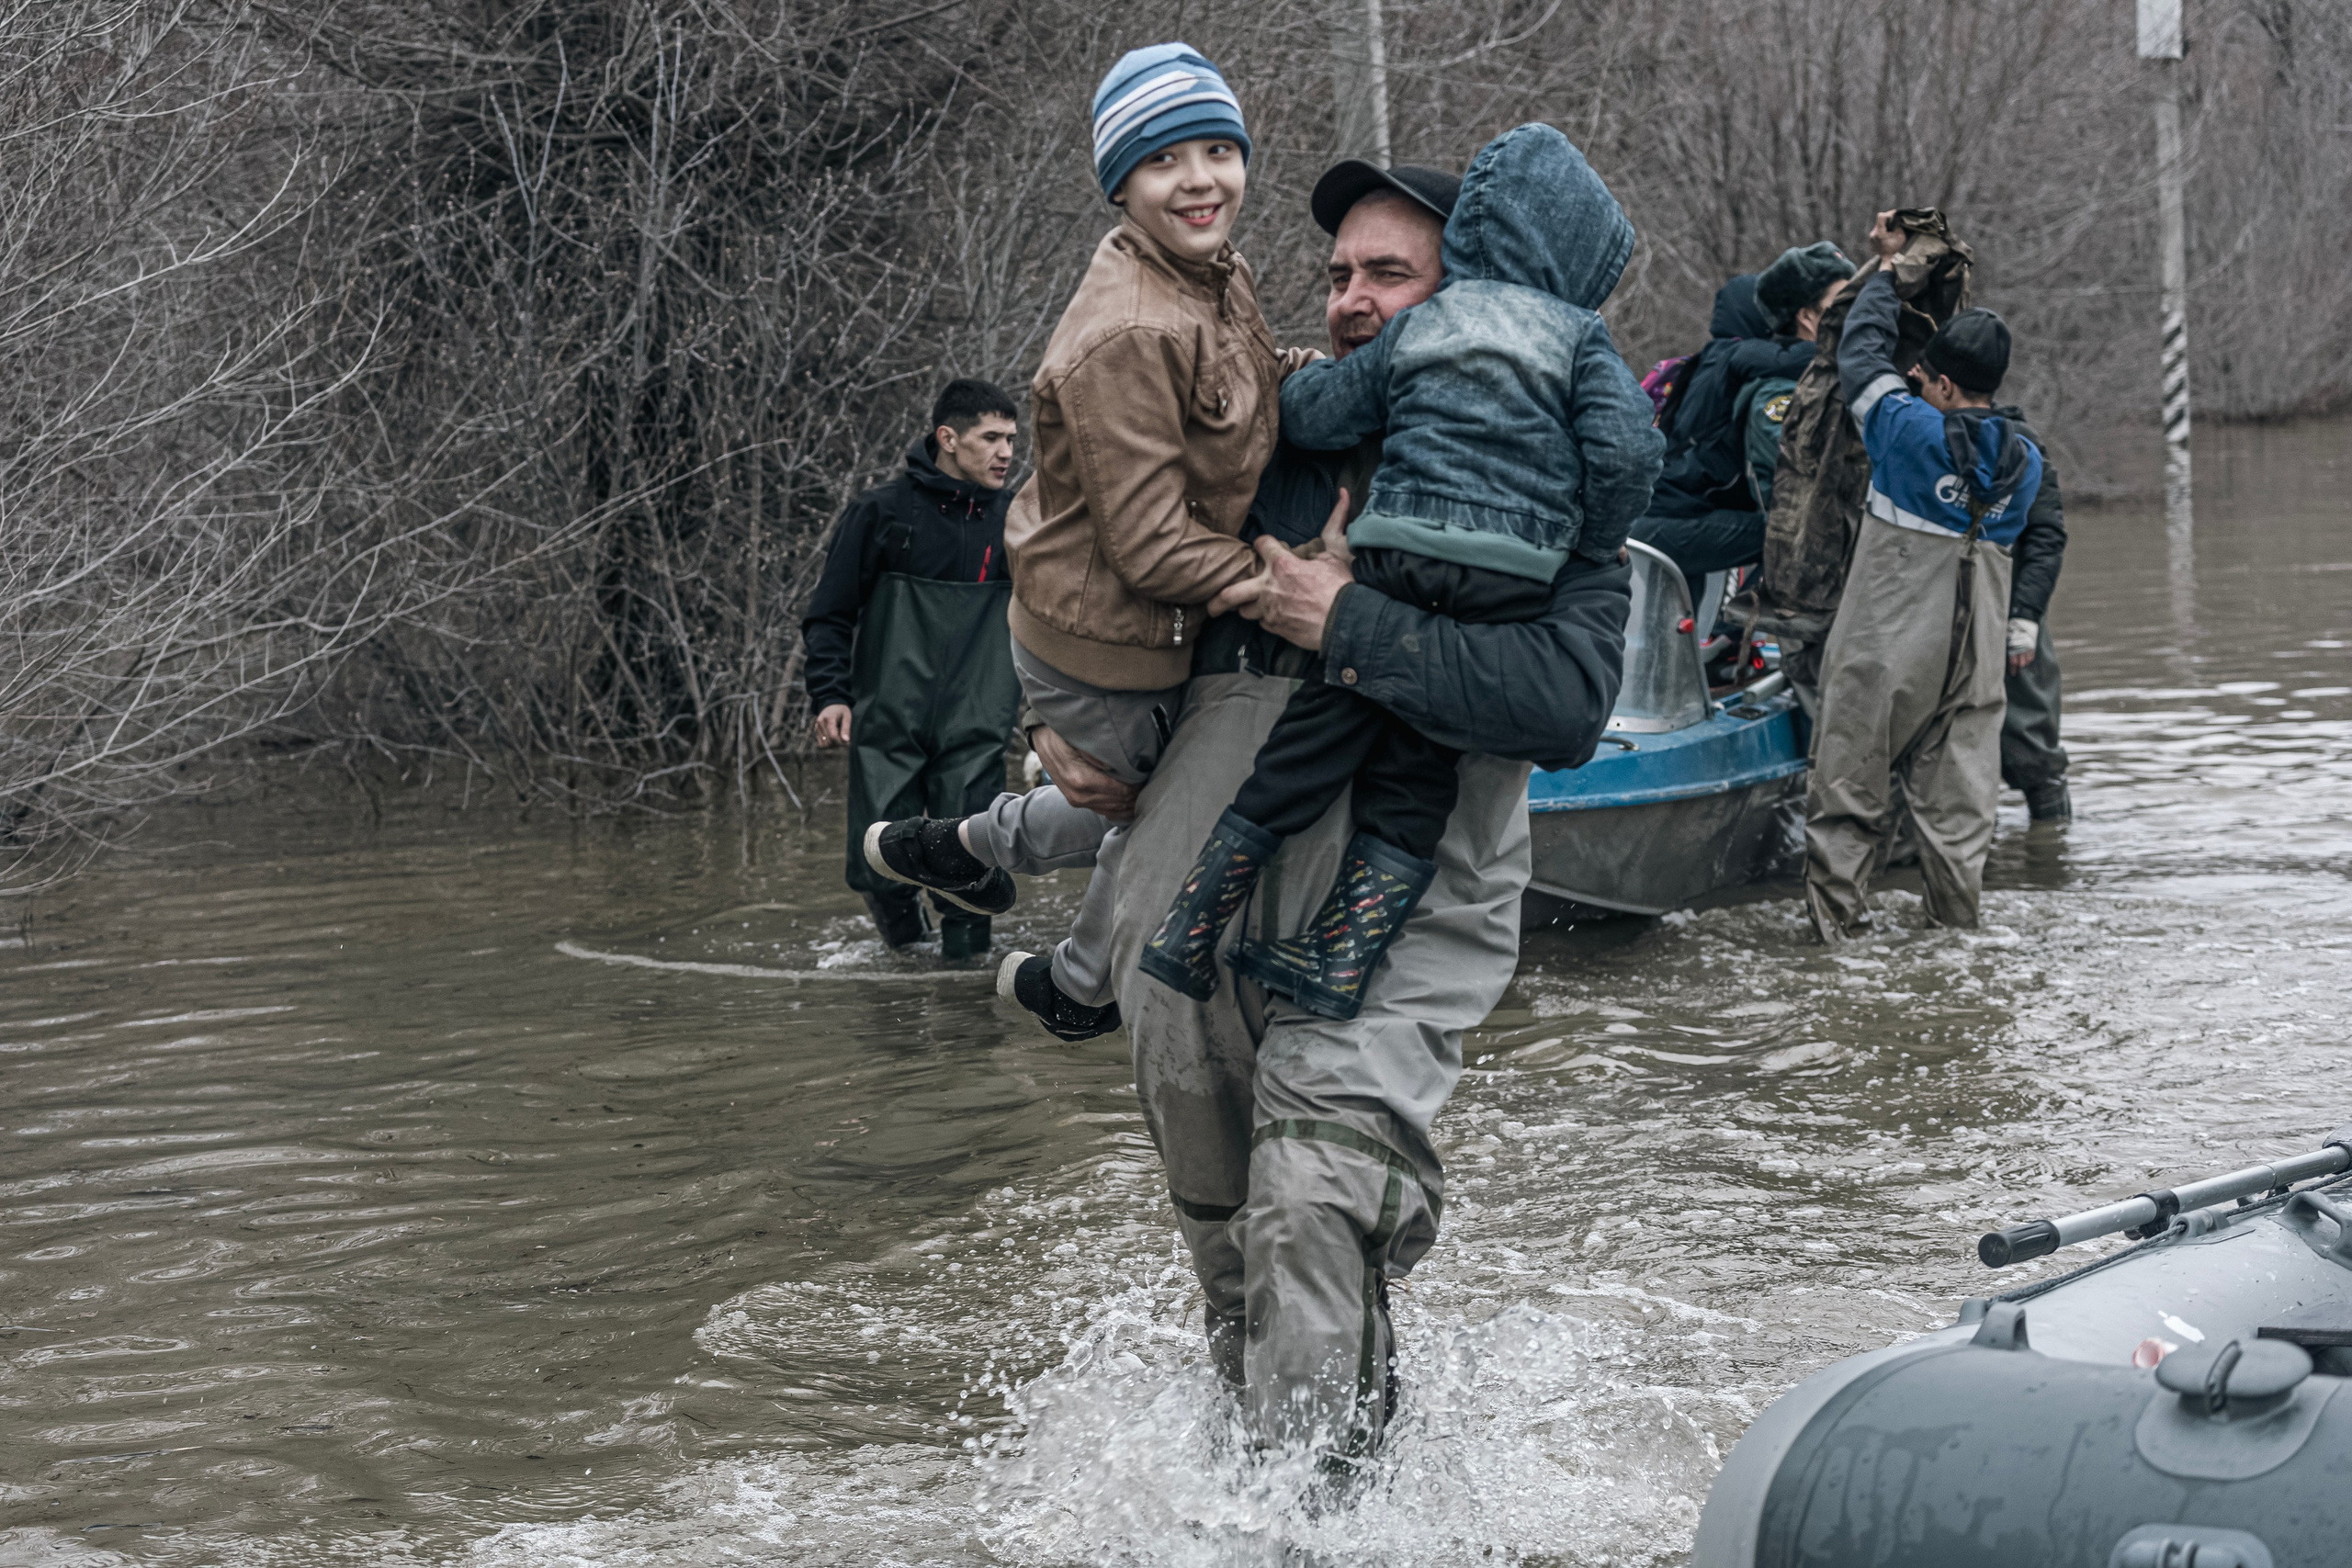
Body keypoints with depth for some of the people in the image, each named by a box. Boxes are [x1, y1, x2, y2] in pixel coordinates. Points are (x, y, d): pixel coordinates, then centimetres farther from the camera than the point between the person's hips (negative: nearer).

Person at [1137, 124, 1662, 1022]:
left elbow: (1311, 416, 12)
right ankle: (1342, 959, 1)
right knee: (1415, 778, 8)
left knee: (1306, 753, 7)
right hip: (1512, 581, -2)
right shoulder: (1582, 338, 6)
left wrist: (1304, 377, 34)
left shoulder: (1419, 326, 13)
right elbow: (1624, 449, -6)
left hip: (1395, 555, 2)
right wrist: (1593, 545, 9)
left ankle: (1188, 936, 9)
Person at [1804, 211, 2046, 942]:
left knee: (1856, 767, 3)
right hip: (1976, 645, 4)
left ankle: (1838, 903, 3)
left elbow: (1862, 353, 0)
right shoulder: (2024, 459, 1)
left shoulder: (1910, 428, -13)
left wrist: (1888, 268, 12)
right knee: (1957, 768, 11)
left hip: (1887, 641, -4)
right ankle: (1958, 901, 15)